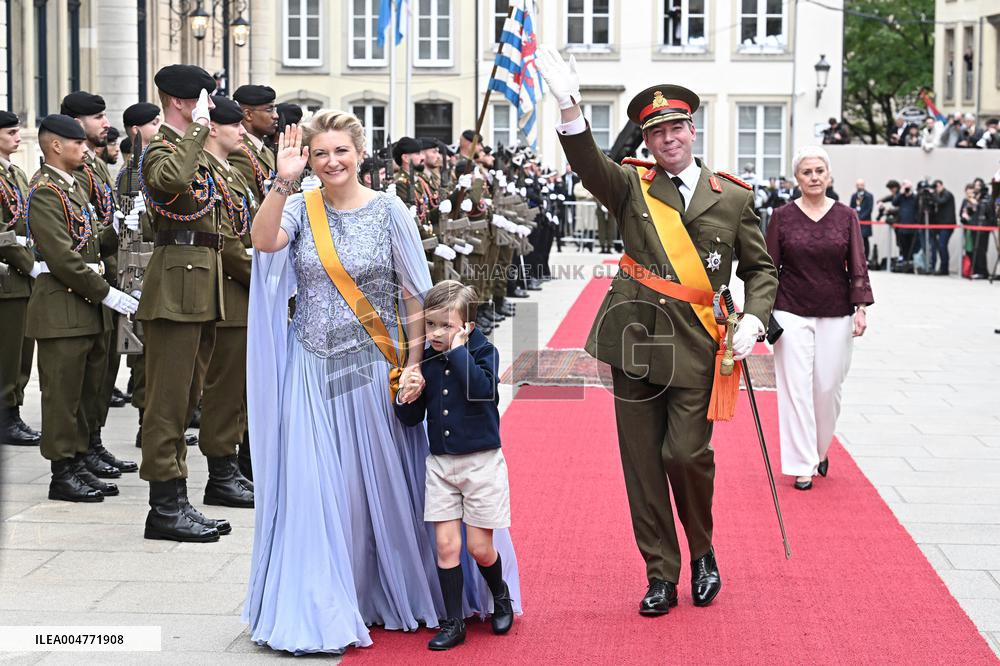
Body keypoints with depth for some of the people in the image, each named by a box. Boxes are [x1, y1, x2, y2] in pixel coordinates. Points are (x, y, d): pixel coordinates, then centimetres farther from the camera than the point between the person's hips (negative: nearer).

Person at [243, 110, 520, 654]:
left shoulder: (389, 211, -3)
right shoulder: (300, 209, 2)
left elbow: (415, 297, -4)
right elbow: (262, 241, -19)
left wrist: (414, 364, -11)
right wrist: (283, 182, -28)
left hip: (373, 368, -1)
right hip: (313, 370, 1)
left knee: (382, 485, 7)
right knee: (315, 490, 1)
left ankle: (391, 595, 27)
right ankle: (323, 606, 13)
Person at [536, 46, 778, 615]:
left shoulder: (733, 197, 6)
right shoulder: (631, 186, 5)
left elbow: (761, 269, 13)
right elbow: (589, 165, -16)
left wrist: (753, 319, -6)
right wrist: (570, 105, -34)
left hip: (697, 347, -1)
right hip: (635, 340, 1)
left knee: (686, 454, -8)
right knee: (642, 465, 5)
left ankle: (703, 553, 21)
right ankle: (661, 577, 17)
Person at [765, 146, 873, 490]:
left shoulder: (846, 216, 3)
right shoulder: (782, 217, 1)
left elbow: (858, 266, 1)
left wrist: (860, 308, -8)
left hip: (836, 316, 1)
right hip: (792, 314, -1)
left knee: (828, 387, 4)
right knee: (796, 388, -3)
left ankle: (819, 450, 28)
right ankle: (802, 466, 4)